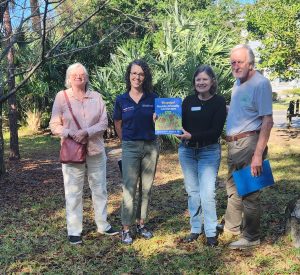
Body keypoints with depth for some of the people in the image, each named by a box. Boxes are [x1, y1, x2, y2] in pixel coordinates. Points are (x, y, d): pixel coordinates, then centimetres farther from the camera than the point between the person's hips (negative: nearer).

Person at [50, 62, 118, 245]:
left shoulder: (96, 97, 3)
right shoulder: (62, 97, -2)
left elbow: (104, 123, -2)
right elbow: (54, 125, -2)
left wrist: (86, 132, -17)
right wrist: (70, 134, -19)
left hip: (96, 150, 3)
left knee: (100, 189, 12)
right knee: (73, 192, 3)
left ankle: (103, 225, 26)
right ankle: (74, 231, 14)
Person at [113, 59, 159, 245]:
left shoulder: (153, 98, 0)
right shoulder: (121, 100, 0)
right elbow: (118, 125, 11)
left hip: (151, 146, 2)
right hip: (130, 148, -1)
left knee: (146, 188, 9)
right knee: (129, 189, -2)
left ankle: (141, 224, 23)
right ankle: (126, 229, 7)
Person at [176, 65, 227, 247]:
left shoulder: (219, 102, -6)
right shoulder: (188, 101, 4)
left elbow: (216, 131, -13)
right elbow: (180, 124, 2)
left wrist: (192, 136, -25)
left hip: (209, 152, -3)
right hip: (187, 151, 4)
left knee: (207, 193, -8)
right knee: (192, 191, 11)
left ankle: (211, 232, 7)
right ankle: (195, 229, 23)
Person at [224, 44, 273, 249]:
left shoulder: (261, 84, -15)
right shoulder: (238, 83, 12)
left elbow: (267, 121, -19)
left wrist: (258, 154, -23)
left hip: (249, 142, -9)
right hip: (234, 143, 9)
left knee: (249, 192, -2)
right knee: (233, 188, 20)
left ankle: (251, 237, 12)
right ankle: (232, 226, 36)